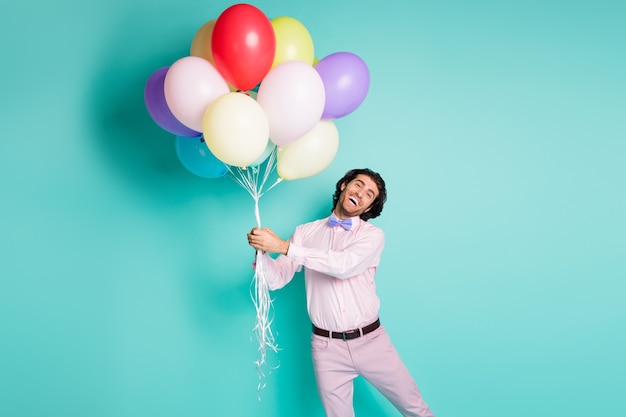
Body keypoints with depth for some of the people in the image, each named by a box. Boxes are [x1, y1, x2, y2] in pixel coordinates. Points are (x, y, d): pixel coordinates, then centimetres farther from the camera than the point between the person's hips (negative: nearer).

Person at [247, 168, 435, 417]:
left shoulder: (373, 235, -3)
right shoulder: (305, 232, 4)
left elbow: (344, 265, -23)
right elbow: (277, 279, 0)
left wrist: (283, 247, -26)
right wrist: (262, 251, -22)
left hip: (370, 340, -1)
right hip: (327, 346, 1)